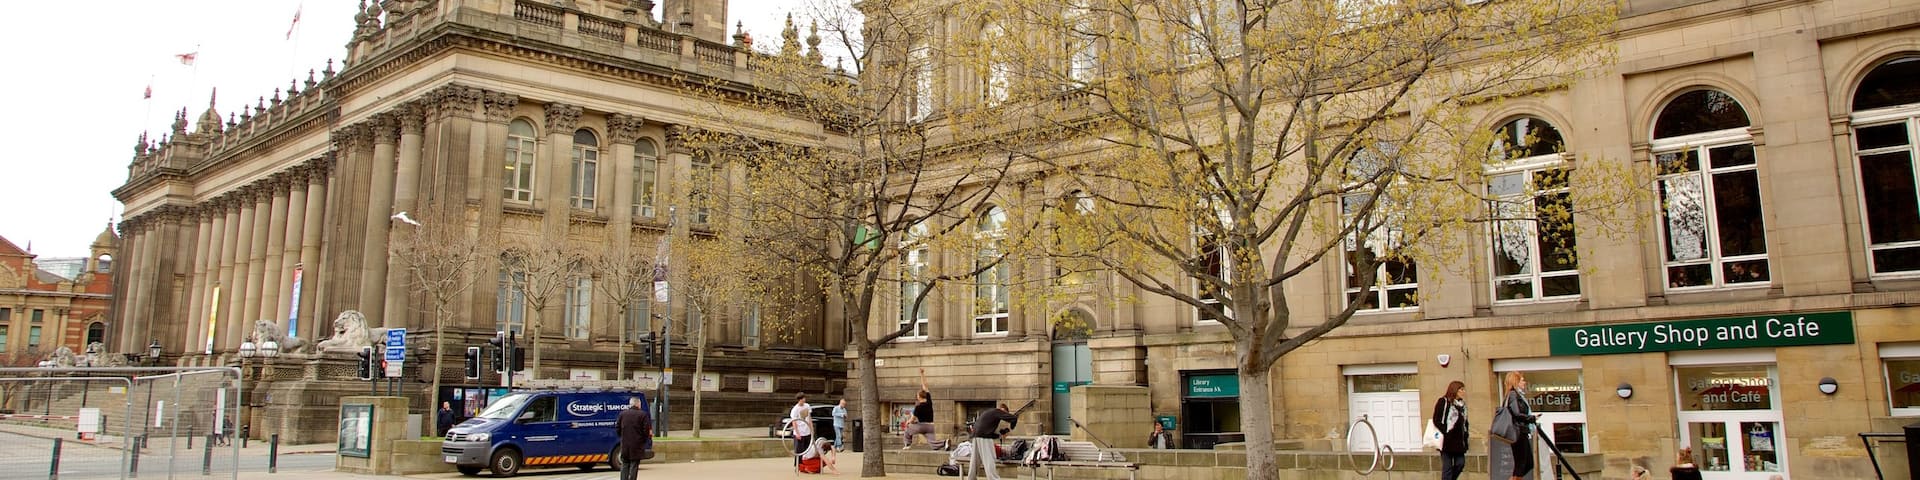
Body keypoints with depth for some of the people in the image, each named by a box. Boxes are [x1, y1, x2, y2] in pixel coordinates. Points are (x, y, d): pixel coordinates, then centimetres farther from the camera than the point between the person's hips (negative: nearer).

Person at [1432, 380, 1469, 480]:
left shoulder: (1462, 404, 16)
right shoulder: (1443, 402, -6)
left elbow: (1465, 422, 20)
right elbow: (1436, 420, -11)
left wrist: (1465, 436, 12)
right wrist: (1445, 432, -16)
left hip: (1459, 441, 7)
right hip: (1447, 441, -7)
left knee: (1460, 463, 6)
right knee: (1447, 467, -4)